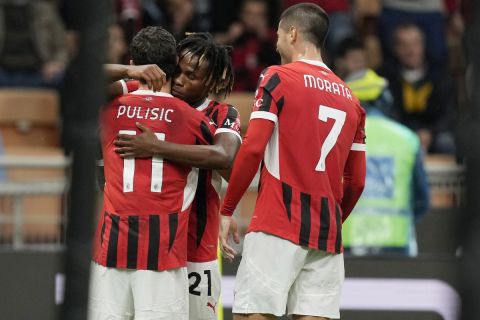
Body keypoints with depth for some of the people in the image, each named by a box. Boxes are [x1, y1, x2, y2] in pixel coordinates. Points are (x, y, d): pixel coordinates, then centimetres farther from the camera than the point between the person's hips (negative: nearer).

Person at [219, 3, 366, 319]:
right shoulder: (350, 99, 16)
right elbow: (356, 181, 17)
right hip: (328, 233, 6)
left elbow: (252, 149, -10)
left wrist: (227, 211, -4)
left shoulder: (278, 78, 0)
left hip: (279, 223, -6)